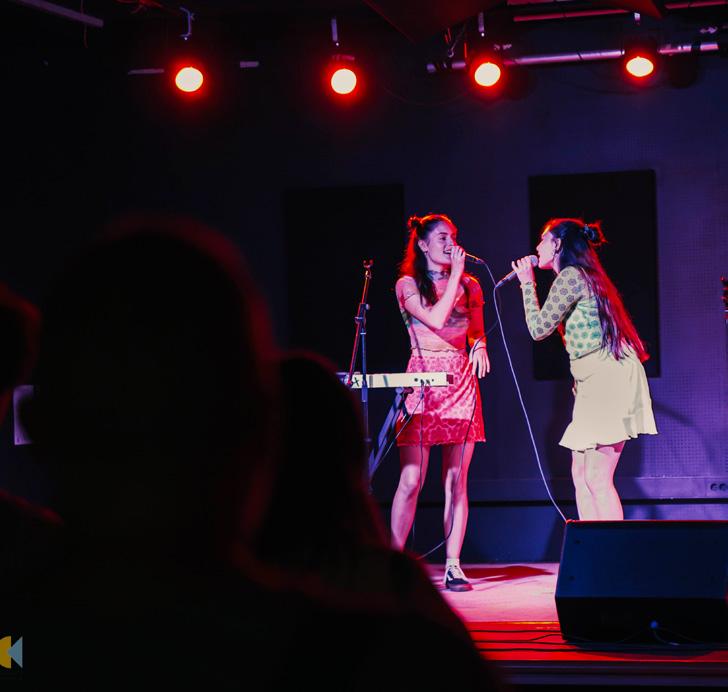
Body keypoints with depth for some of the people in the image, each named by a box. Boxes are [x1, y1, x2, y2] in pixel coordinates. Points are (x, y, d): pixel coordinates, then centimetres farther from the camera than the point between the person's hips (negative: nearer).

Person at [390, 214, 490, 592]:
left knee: (456, 480, 1)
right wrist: (455, 275, -8)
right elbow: (435, 319, -12)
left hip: (461, 380, 3)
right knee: (411, 479, -8)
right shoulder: (408, 285, 3)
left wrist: (480, 346, -4)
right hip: (423, 381, -3)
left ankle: (453, 565, 3)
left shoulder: (469, 285, 14)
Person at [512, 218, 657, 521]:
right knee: (581, 474, 8)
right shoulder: (582, 276, 21)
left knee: (597, 478, -12)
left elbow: (539, 328, -7)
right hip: (594, 381, 10)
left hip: (608, 376, -10)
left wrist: (527, 284, 2)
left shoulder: (570, 276, -9)